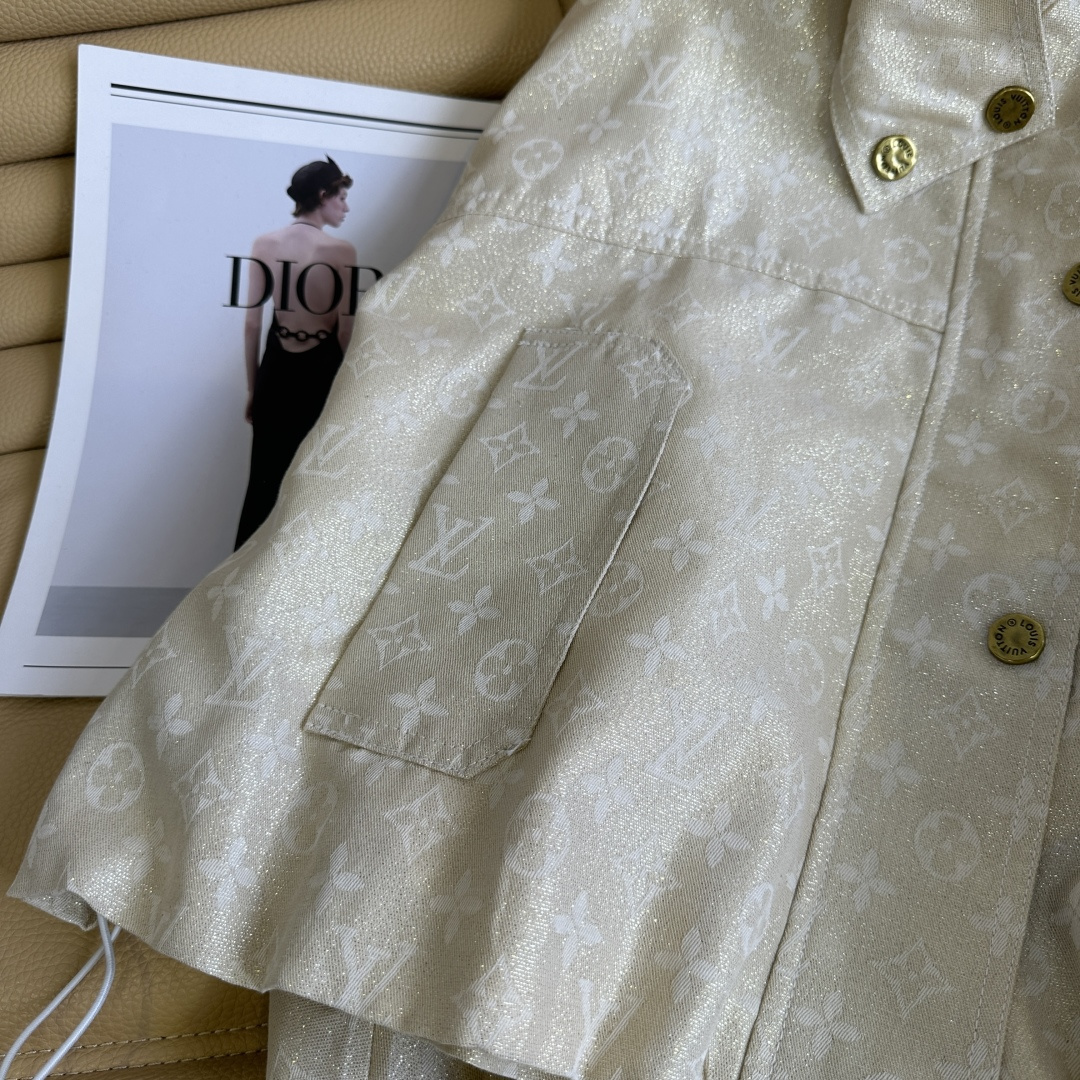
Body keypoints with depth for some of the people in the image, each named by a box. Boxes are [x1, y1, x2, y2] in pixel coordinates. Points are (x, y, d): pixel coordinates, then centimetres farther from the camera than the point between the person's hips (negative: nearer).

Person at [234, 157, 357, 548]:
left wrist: (252, 387, 10)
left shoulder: (264, 244, -2)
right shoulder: (342, 250, -11)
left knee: (262, 480, 10)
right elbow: (345, 329, -8)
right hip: (321, 372, -3)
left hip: (276, 370, 3)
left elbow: (252, 323, 1)